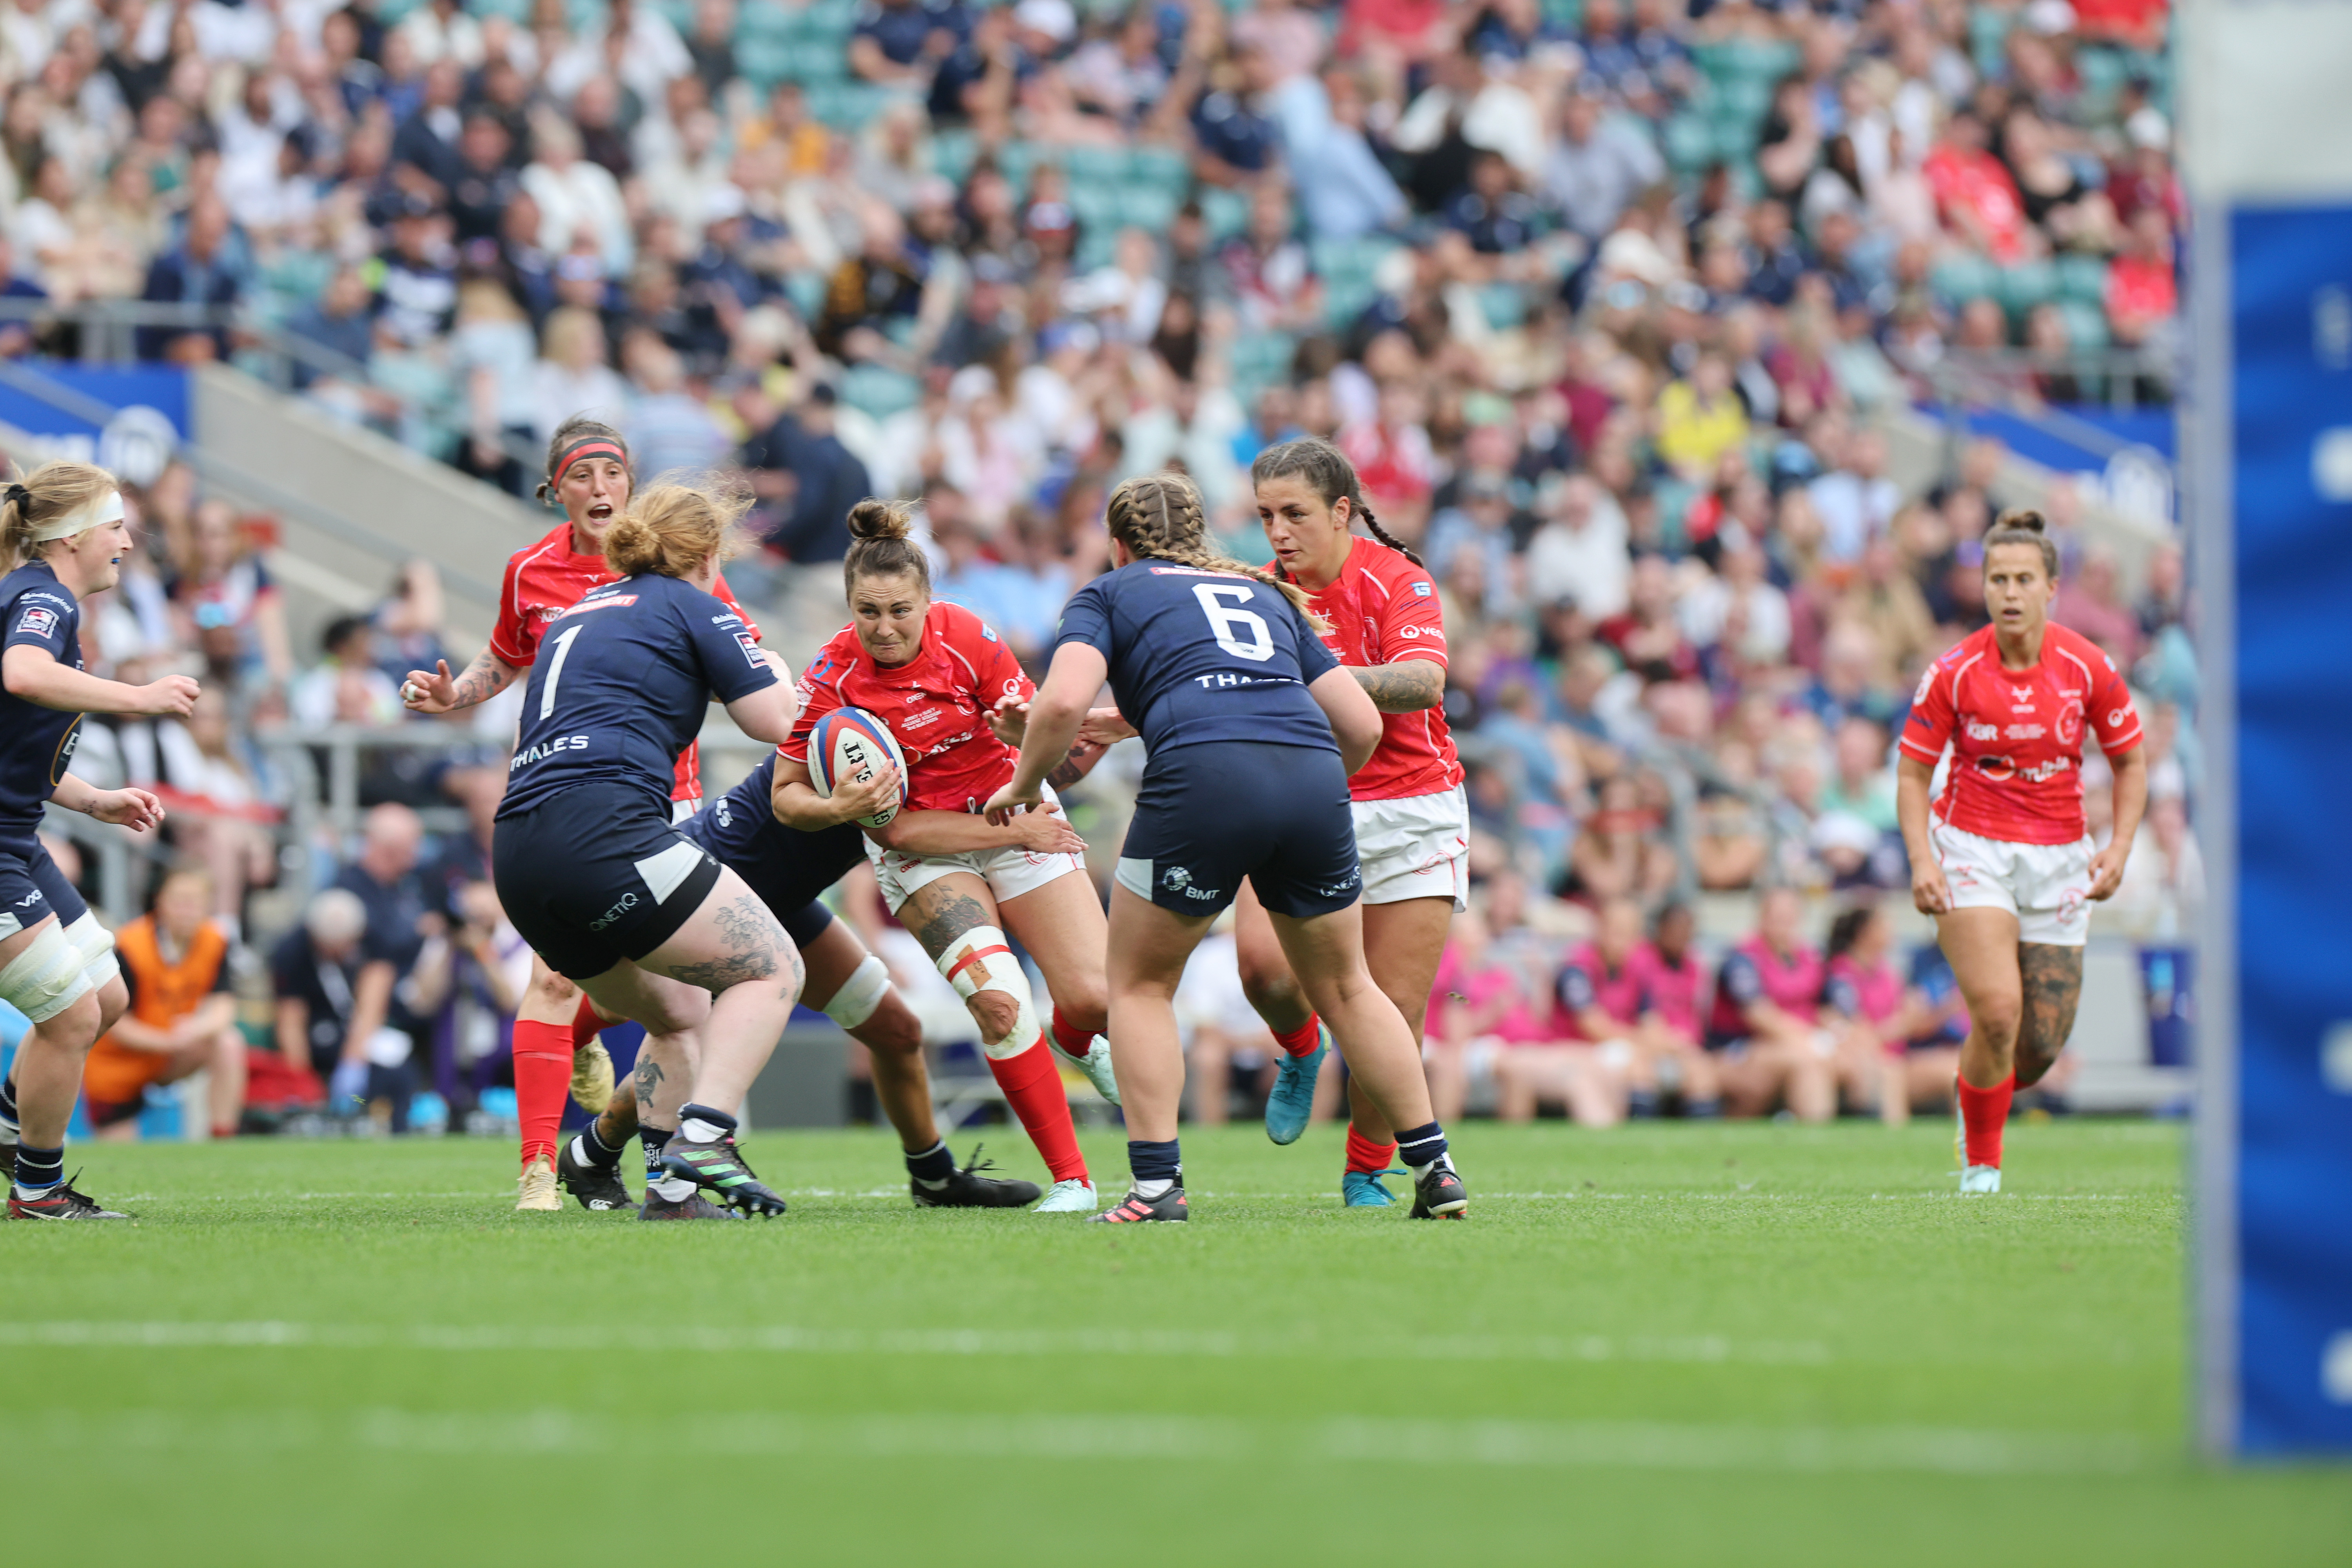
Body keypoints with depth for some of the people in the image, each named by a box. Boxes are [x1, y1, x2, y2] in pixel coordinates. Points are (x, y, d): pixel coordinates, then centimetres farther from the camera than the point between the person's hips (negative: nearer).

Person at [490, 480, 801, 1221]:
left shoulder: (578, 614, 28)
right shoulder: (692, 607, 7)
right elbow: (775, 722, 5)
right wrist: (775, 674, 27)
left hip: (518, 857, 8)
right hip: (602, 826, -8)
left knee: (679, 1014, 22)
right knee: (770, 970, -2)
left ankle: (673, 1187, 9)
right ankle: (702, 1139, -22)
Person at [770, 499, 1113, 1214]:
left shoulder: (966, 638, -17)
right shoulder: (832, 676, -18)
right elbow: (787, 795, -9)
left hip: (1012, 817, 1)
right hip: (916, 844, -1)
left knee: (1094, 996, -10)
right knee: (996, 997, -24)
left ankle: (1076, 1043, 31)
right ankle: (1070, 1182, -14)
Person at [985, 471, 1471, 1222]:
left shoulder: (1109, 594, 19)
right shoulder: (1266, 595, 31)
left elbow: (1063, 702, -1)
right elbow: (1362, 722, 25)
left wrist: (1024, 785, 16)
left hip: (1204, 773, -4)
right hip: (1312, 778, 4)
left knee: (1140, 984, 15)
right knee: (1344, 988, 21)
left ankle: (1156, 1184, 5)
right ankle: (1436, 1173, 20)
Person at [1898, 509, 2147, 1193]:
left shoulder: (2088, 667, -7)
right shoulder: (1954, 673, -11)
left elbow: (2131, 761, 7)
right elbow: (1912, 772, -1)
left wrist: (2119, 848, -6)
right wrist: (1922, 860, -14)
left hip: (2058, 862, 2)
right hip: (1972, 849, -2)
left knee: (2042, 1045, 2)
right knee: (1998, 1012, -22)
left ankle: (1981, 1100, 37)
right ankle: (1981, 1166, -3)